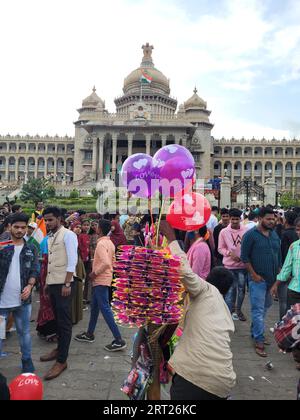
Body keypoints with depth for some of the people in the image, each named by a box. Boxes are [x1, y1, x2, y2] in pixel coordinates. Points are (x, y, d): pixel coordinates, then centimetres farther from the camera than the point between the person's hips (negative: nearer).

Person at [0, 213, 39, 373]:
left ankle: (27, 361, 32)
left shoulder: (31, 249, 5)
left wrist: (29, 285, -12)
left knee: (24, 332, 15)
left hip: (23, 299, 2)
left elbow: (35, 270, 2)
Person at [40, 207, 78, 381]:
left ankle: (62, 361, 6)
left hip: (63, 284, -8)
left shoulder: (68, 235, -11)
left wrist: (67, 284, -20)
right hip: (52, 283, 8)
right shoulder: (49, 237, 13)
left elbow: (72, 261, -16)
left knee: (65, 322, -1)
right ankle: (59, 349, 34)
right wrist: (46, 281, 15)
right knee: (58, 319, 19)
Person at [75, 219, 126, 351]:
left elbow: (106, 263, -30)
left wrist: (95, 273, -17)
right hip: (103, 279, 10)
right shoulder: (110, 243, 10)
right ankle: (90, 334, 32)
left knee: (105, 309, -8)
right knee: (94, 307, 19)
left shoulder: (101, 243, -19)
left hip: (100, 280, -10)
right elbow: (112, 261, 17)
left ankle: (119, 340, -7)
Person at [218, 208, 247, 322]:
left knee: (241, 289, 15)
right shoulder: (224, 232, -4)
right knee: (230, 290, 3)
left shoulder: (246, 231, -6)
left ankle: (238, 310, 34)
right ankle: (229, 311, 13)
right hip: (229, 265, -1)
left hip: (243, 265, 1)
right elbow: (220, 248, 1)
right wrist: (229, 253, -15)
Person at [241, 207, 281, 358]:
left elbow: (279, 255, 16)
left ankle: (255, 332, 33)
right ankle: (259, 341, 8)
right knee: (258, 310, -2)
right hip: (258, 279, -6)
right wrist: (254, 274, -13)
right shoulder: (251, 235, -10)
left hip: (272, 278, 7)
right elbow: (245, 256, -10)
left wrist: (279, 274, 11)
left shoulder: (274, 235, 9)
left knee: (265, 307, 17)